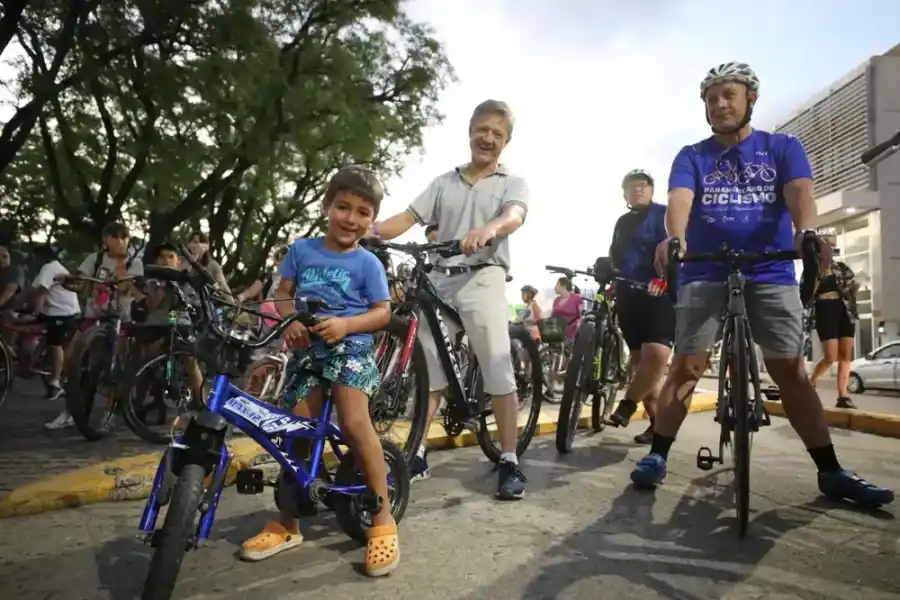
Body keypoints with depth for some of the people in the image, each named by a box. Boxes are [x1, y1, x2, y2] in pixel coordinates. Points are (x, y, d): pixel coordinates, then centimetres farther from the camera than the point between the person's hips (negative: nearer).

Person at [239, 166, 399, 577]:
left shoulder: (367, 263, -3)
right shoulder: (302, 250, 5)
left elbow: (382, 312, -4)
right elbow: (283, 293, 9)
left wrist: (346, 324, -21)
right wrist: (291, 321, -12)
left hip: (350, 346, -3)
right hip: (307, 350, 4)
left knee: (355, 423, -21)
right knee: (297, 433, 5)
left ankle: (383, 519, -7)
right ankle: (287, 525, 22)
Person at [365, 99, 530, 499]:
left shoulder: (512, 183, 9)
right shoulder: (444, 182, 18)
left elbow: (514, 216, -14)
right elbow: (409, 217, 6)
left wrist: (488, 230, -38)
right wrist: (371, 229, -14)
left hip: (483, 279, -3)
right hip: (439, 279, 4)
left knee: (498, 372, -7)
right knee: (428, 369, 7)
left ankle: (509, 462, 2)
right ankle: (416, 454, 18)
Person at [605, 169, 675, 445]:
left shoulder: (664, 215, 2)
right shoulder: (622, 222, 23)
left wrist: (663, 277, -27)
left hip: (659, 294, -6)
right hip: (628, 296, 6)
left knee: (656, 354, -22)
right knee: (640, 359, 5)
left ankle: (627, 404, -4)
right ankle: (657, 420, 13)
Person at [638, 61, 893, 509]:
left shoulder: (783, 147, 8)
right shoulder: (692, 157, 6)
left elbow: (799, 191, -11)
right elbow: (679, 200, -13)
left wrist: (806, 232, -34)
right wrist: (674, 238, -36)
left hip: (771, 275, 1)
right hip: (704, 276, 0)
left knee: (791, 371, -1)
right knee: (686, 367, -5)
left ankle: (831, 472, 10)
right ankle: (656, 456, 4)